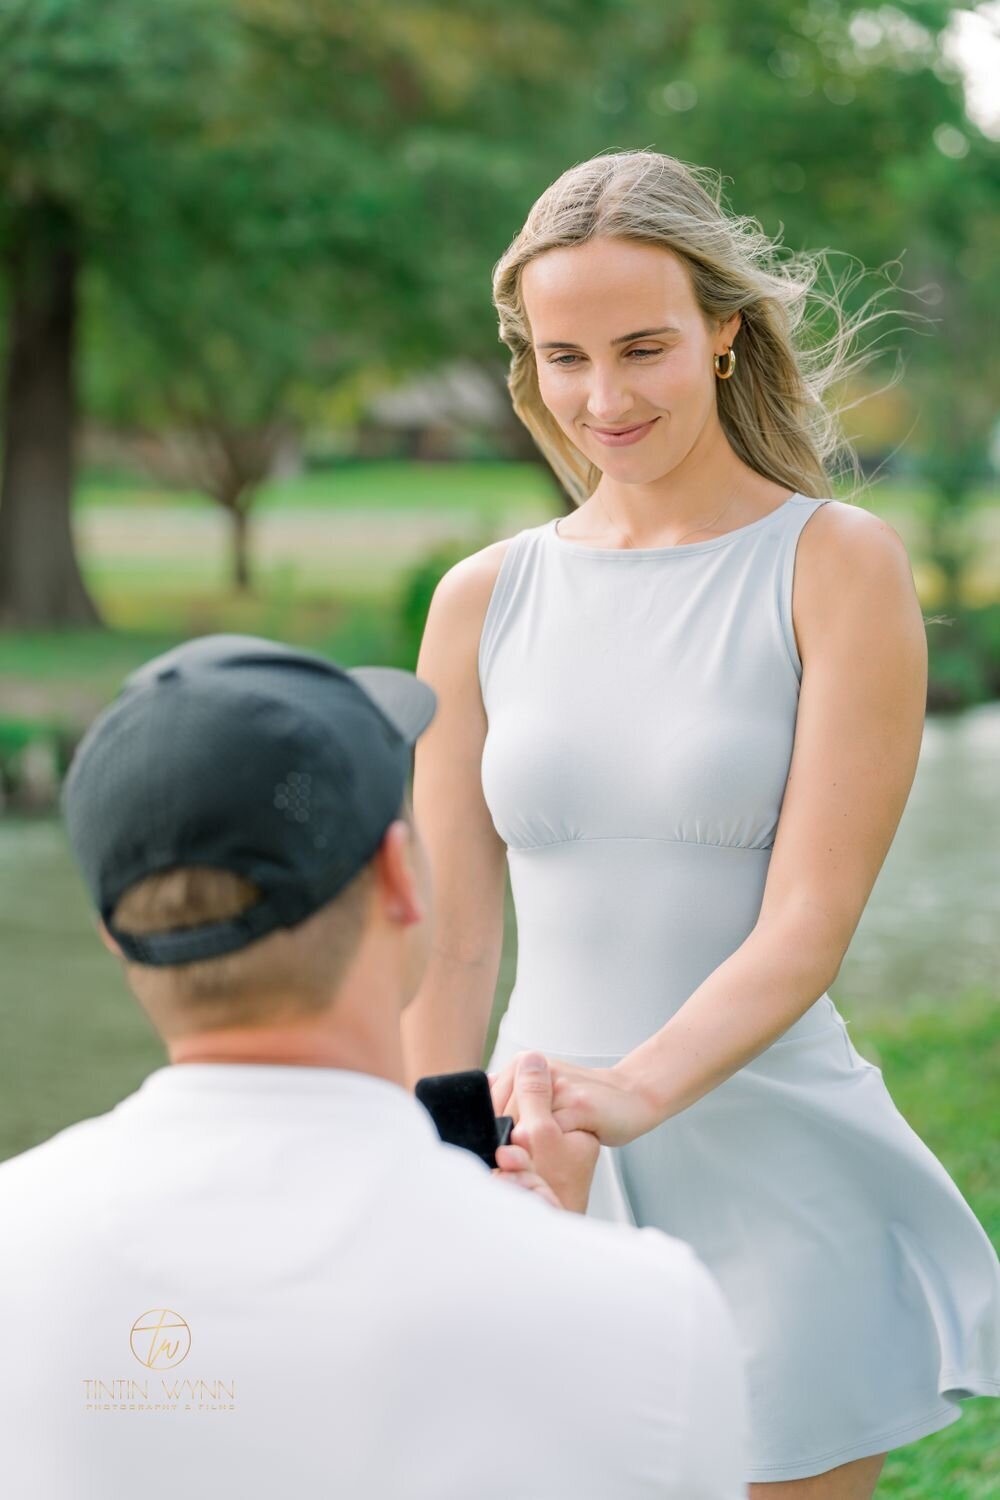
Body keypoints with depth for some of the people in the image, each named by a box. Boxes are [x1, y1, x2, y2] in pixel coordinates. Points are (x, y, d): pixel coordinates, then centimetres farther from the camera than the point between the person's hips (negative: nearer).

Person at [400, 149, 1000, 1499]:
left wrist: (636, 1091, -28)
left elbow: (808, 928, -13)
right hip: (541, 1190, 3)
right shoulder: (485, 601, 5)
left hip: (771, 1185, -3)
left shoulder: (840, 565, -5)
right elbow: (451, 945, 6)